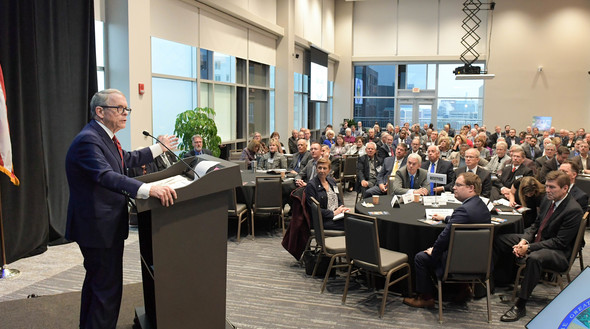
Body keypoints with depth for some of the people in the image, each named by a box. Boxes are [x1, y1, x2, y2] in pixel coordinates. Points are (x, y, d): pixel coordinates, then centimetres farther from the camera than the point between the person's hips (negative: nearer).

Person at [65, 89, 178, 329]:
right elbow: (106, 176, -37)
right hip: (99, 226, -11)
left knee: (95, 282, 24)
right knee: (108, 288, -5)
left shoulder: (103, 137, 10)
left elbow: (129, 159, 26)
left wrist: (159, 148, 34)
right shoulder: (88, 140, -22)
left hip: (101, 224, 11)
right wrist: (149, 189, -48)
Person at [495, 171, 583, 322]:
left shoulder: (573, 210, -21)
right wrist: (523, 241, -8)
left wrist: (529, 248, -25)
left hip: (558, 252, -9)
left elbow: (560, 242, -23)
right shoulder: (548, 200, 3)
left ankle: (520, 306, -31)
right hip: (537, 240, 9)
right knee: (500, 240, 7)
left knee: (534, 257, -40)